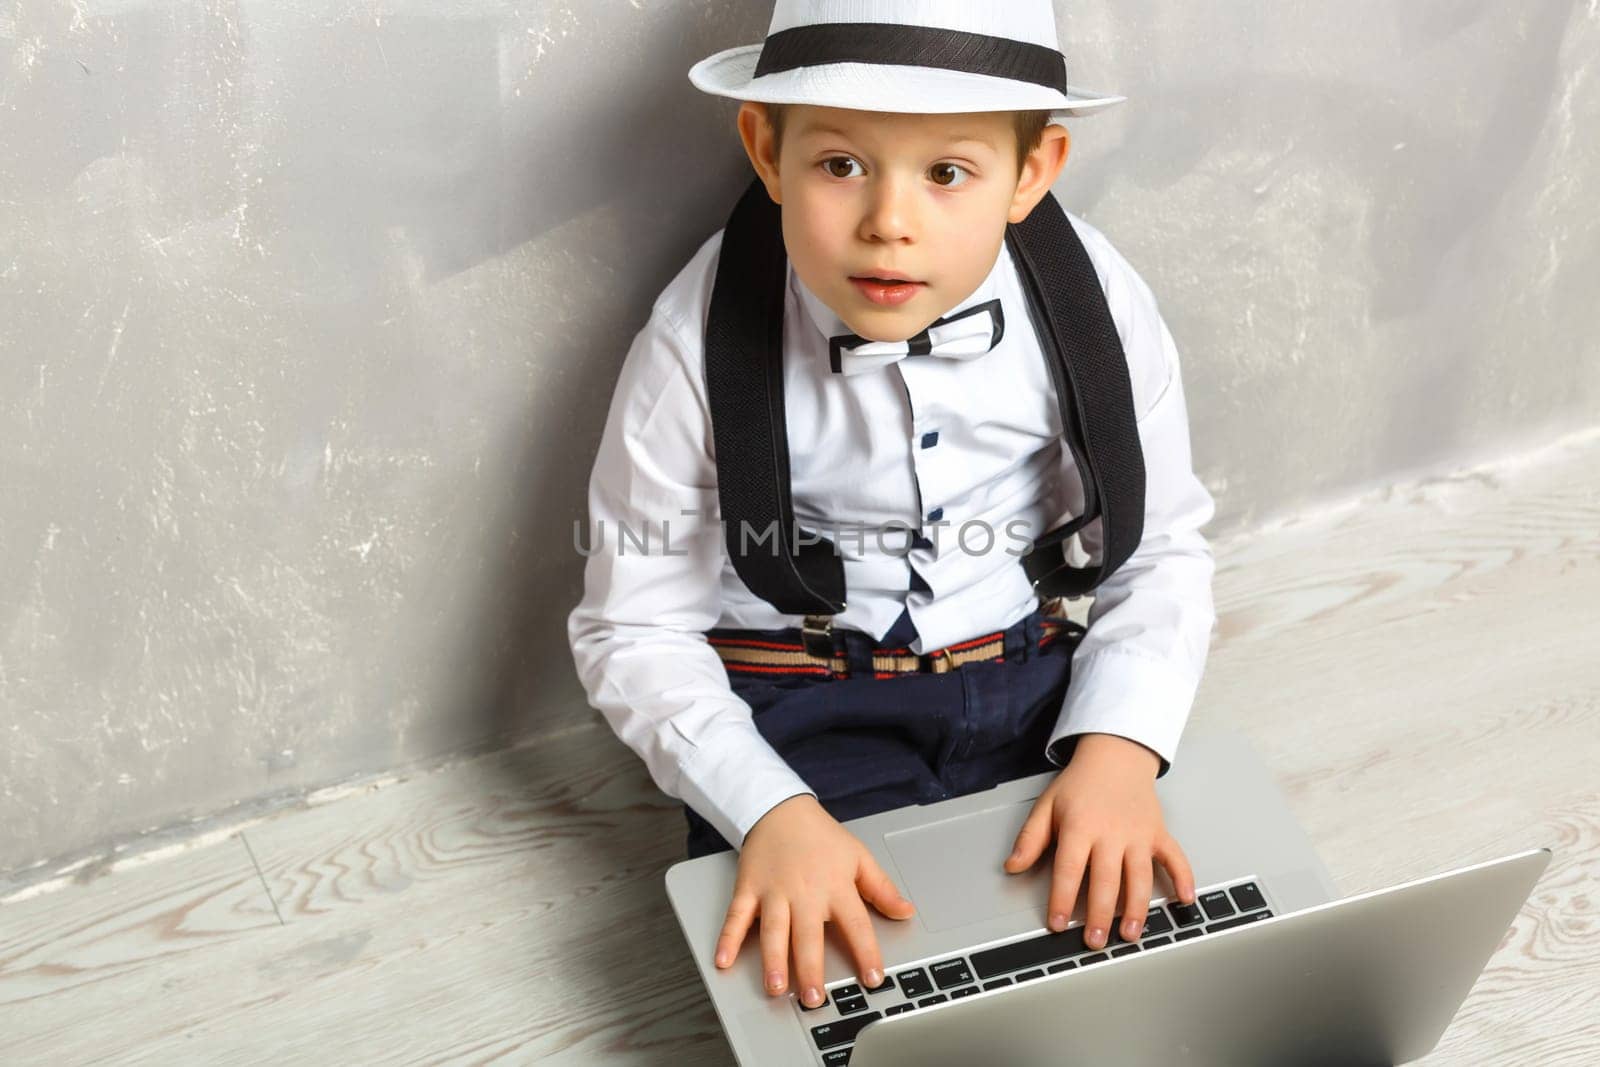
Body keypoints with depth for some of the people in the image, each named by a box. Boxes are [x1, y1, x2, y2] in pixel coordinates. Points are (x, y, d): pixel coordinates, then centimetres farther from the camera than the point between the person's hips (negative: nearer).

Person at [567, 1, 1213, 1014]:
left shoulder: (1095, 305, -12)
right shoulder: (702, 343, -17)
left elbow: (1160, 553, 0)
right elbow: (636, 628, -10)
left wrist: (1118, 748, -18)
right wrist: (771, 812, -23)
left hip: (1032, 689, 3)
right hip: (800, 715, -2)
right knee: (834, 984, -21)